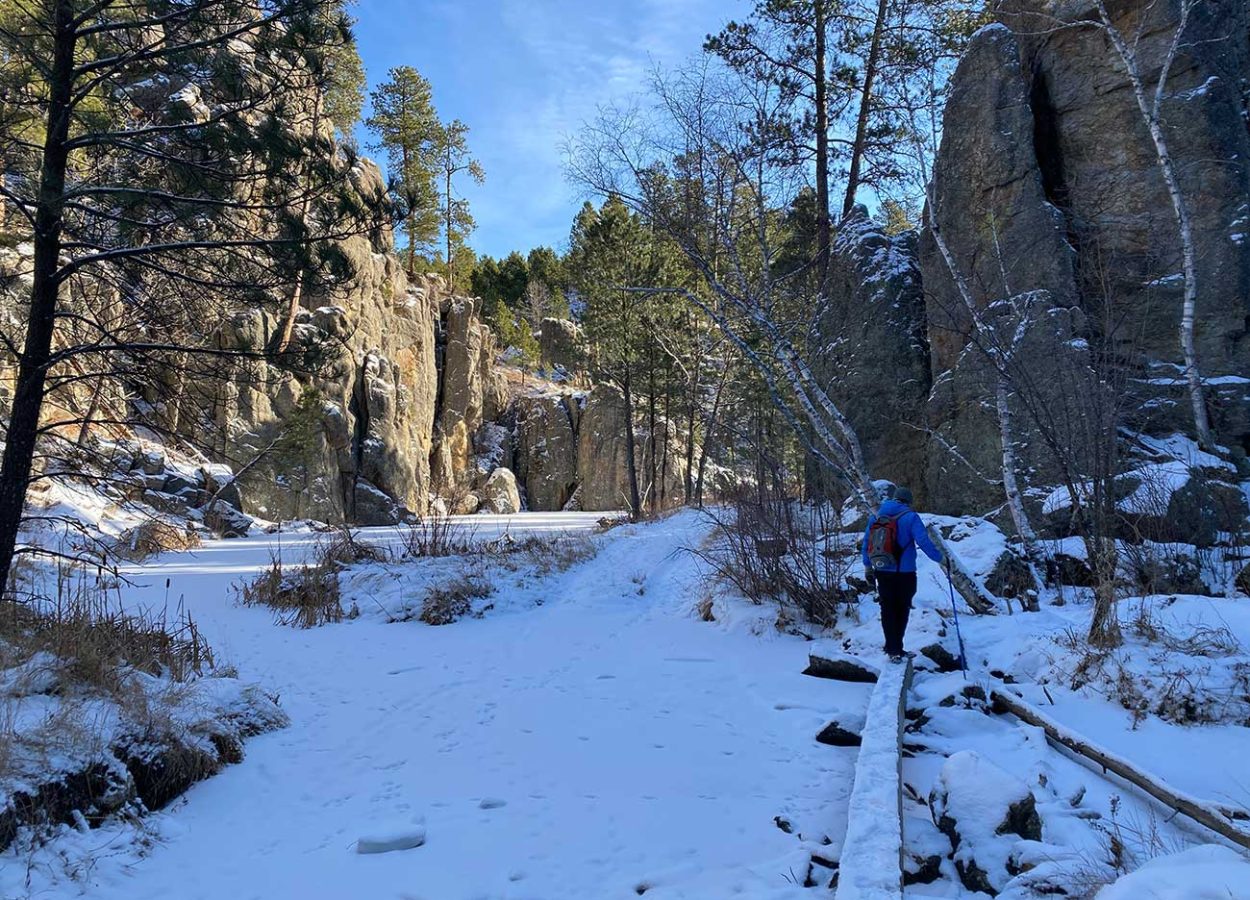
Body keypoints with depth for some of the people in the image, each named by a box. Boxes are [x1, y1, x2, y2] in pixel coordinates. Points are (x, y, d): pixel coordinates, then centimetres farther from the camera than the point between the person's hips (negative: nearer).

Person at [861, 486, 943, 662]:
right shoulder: (910, 517, -8)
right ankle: (896, 647, 17)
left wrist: (868, 569, 15)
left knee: (887, 610, 11)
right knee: (902, 609, 13)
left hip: (882, 573, 3)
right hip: (905, 573, -3)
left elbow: (866, 543, 8)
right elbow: (924, 542, -17)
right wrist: (939, 557, -4)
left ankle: (893, 650, 6)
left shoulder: (876, 517, 6)